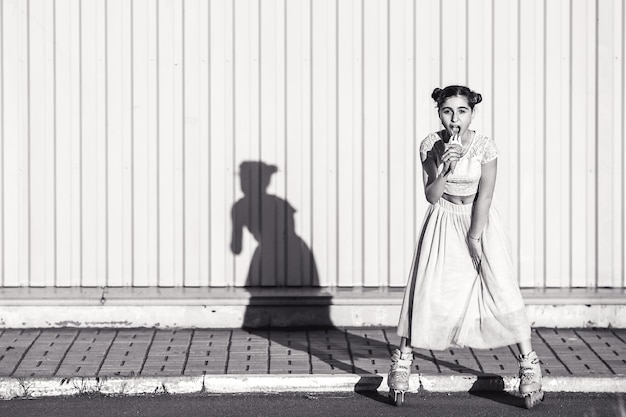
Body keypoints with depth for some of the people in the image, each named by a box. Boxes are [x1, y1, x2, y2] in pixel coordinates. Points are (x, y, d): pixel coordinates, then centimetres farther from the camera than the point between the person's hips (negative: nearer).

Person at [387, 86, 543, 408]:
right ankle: (403, 358, 8)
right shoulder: (430, 145, -8)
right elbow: (431, 195, -10)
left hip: (480, 220, -1)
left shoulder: (485, 146, -12)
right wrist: (445, 168, -27)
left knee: (502, 290, -9)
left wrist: (474, 238, -13)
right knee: (427, 291, -5)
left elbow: (484, 196, -11)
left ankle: (528, 361, -2)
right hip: (444, 221, 1)